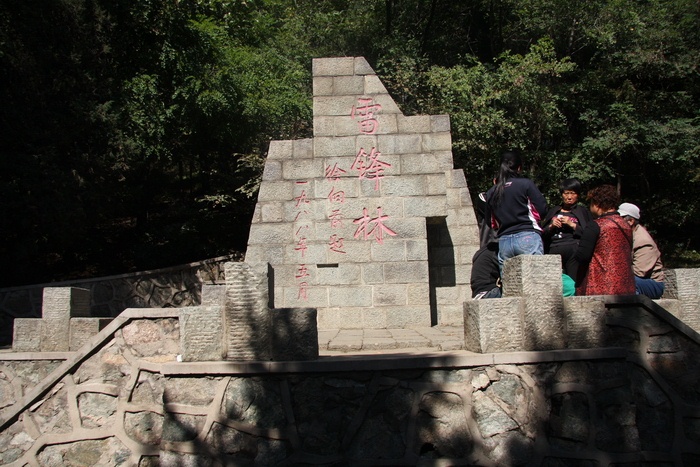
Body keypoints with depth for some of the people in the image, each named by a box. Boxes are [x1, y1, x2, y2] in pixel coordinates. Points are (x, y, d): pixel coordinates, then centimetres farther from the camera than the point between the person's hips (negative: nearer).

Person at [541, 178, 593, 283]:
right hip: (553, 252, 3)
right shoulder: (553, 211, 22)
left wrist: (572, 225, -4)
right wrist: (551, 227, 0)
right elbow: (542, 234, 17)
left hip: (574, 252, -3)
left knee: (573, 282, -14)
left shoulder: (583, 212, 13)